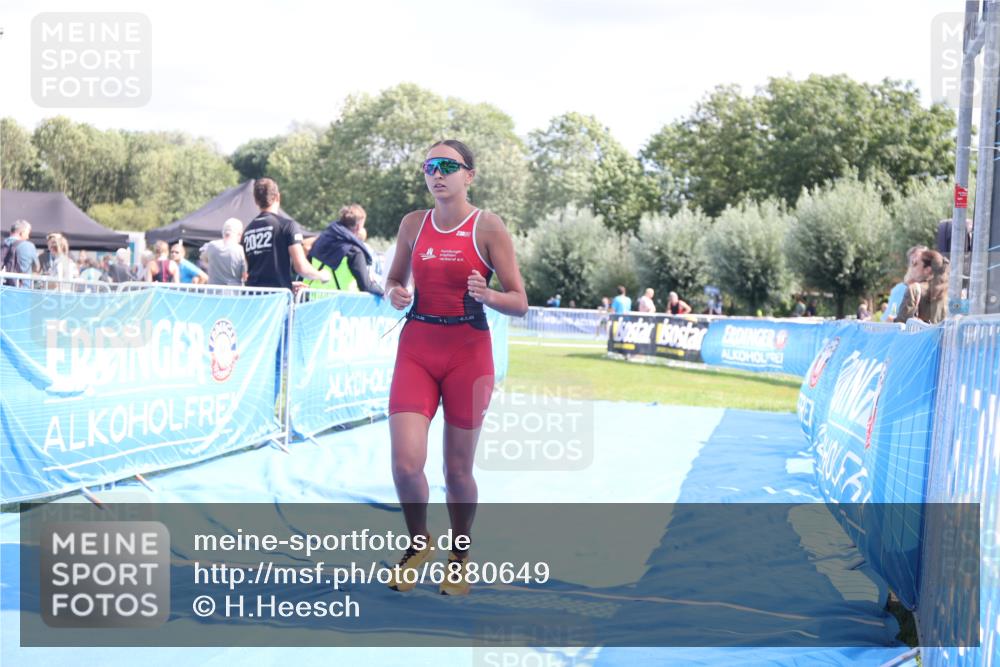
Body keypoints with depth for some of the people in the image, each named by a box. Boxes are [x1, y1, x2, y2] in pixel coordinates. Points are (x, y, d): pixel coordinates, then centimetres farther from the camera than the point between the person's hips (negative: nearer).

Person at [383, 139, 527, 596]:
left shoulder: (488, 226, -5)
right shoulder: (413, 224, 5)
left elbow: (519, 303, -5)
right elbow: (394, 279, 18)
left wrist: (486, 294, -25)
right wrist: (394, 294, -6)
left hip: (469, 352, -2)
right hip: (416, 348, 2)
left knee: (458, 469, 5)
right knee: (405, 463, -11)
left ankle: (459, 557, 28)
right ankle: (418, 542, 17)